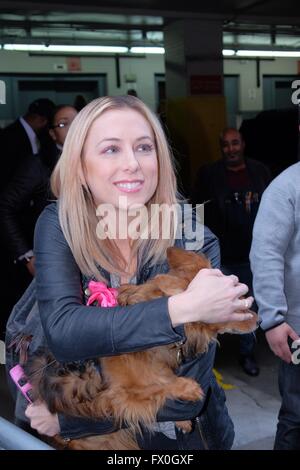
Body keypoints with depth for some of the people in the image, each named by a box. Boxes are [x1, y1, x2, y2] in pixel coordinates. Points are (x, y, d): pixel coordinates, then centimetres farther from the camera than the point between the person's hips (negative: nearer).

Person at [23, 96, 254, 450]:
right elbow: (61, 332, -31)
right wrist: (183, 308, -38)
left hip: (179, 435, -1)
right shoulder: (57, 226, -17)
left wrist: (68, 420, -21)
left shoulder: (195, 244, -22)